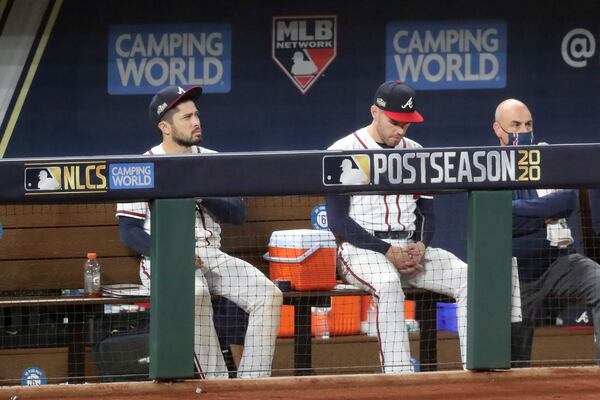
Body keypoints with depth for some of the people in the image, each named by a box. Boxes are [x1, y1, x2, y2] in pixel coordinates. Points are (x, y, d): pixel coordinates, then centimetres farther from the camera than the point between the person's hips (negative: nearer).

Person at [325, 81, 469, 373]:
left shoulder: (415, 153, 15)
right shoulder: (343, 152, -4)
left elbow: (427, 211, 19)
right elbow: (338, 220, -9)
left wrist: (421, 246, -4)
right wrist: (387, 251, -17)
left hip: (410, 247, 6)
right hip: (360, 249, -6)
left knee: (466, 277, -18)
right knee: (388, 283, -38)